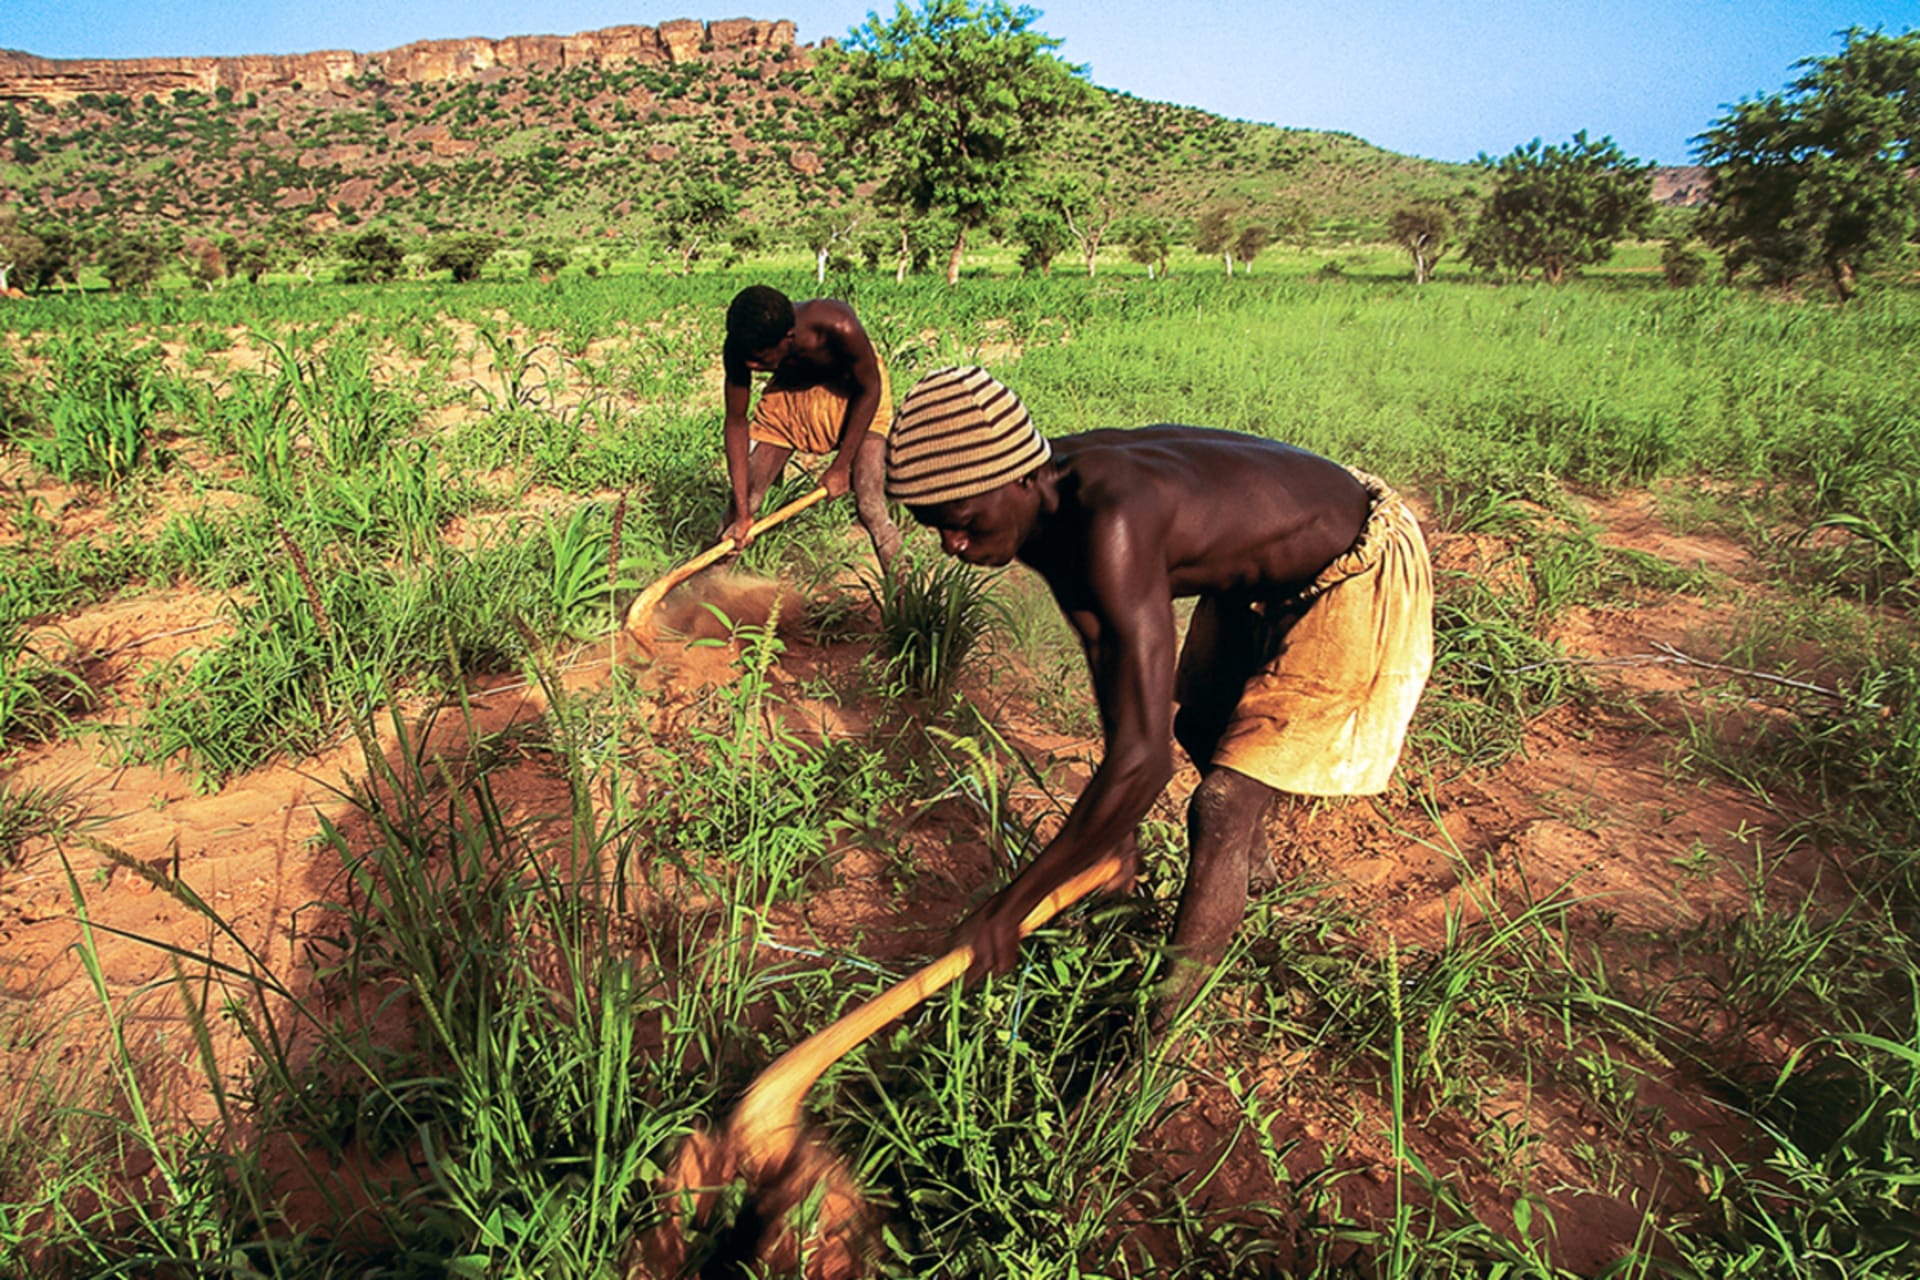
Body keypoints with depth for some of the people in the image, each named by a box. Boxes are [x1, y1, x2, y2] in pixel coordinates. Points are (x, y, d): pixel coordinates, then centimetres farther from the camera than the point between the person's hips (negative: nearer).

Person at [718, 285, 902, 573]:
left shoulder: (839, 328, -39)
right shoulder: (740, 349, -28)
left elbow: (869, 390, -22)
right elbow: (736, 421, -18)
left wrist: (841, 466, -20)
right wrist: (742, 513, -22)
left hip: (855, 391, -3)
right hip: (789, 392, 3)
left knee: (870, 505, -19)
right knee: (744, 496, -3)